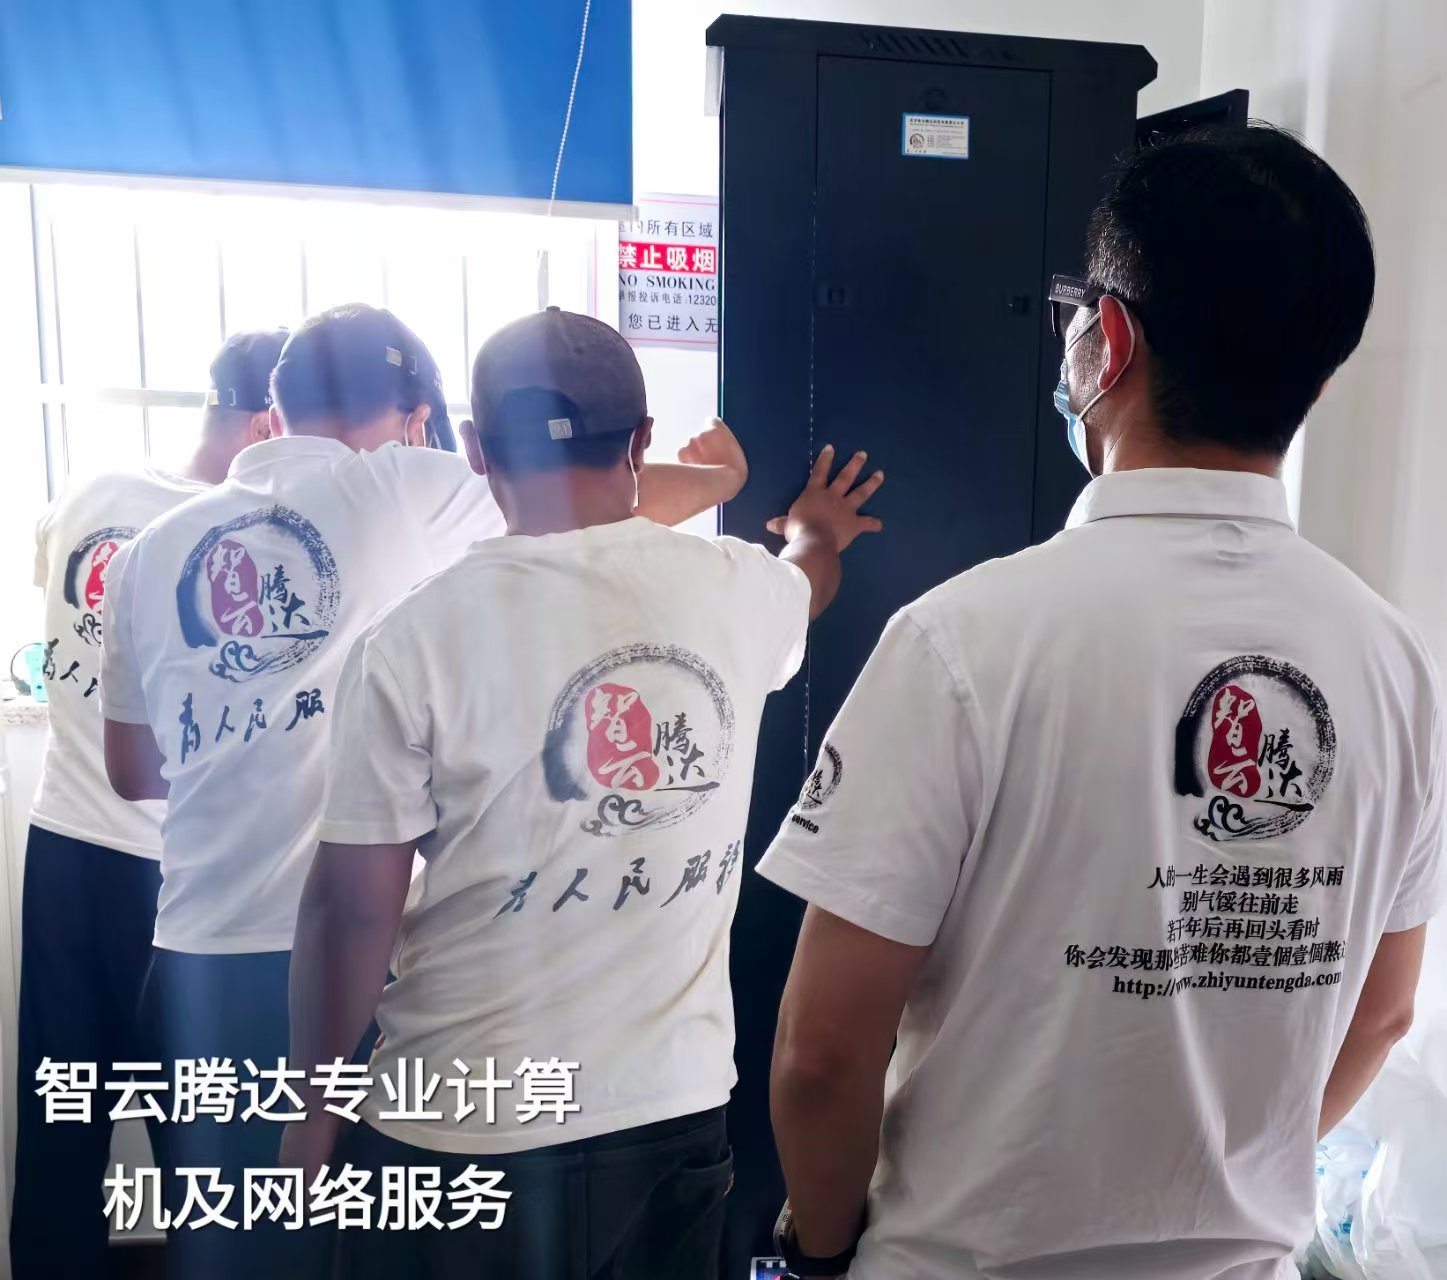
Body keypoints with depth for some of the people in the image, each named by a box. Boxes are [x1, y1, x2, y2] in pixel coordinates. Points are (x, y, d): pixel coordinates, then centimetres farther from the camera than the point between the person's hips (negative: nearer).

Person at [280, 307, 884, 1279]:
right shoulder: (745, 590, -5)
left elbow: (352, 907, -12)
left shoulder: (419, 631, -17)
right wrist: (817, 535, 44)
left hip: (469, 1134, -3)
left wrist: (315, 1107, 4)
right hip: (684, 1106, 4)